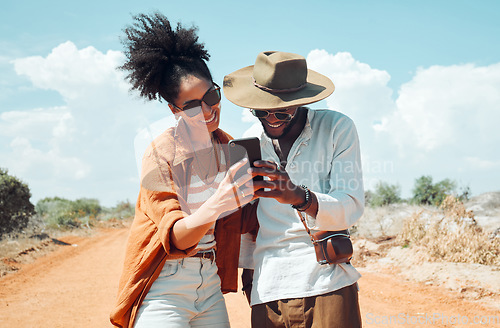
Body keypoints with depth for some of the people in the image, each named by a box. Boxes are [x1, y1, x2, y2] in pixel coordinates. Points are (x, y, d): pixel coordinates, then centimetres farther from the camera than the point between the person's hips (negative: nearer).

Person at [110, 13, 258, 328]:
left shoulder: (228, 147, 5)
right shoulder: (161, 154, -12)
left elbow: (238, 223, 8)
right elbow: (175, 236, -20)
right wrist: (216, 205, -37)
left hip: (211, 285, 6)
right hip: (165, 288, -5)